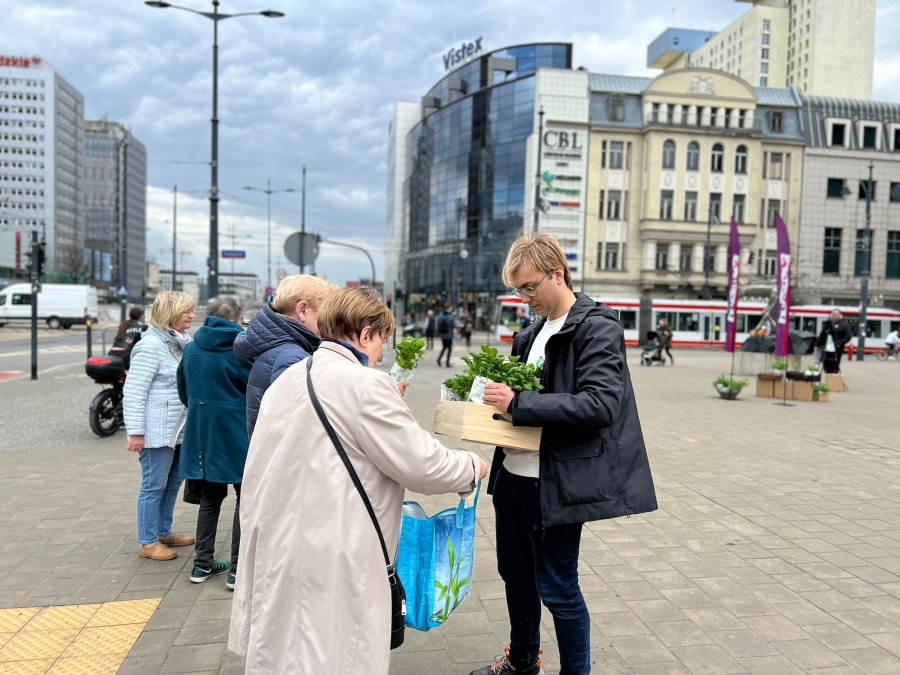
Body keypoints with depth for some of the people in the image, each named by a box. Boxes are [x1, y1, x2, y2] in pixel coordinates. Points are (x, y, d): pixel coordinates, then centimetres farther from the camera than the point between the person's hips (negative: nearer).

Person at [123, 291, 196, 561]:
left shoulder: (182, 341, 8)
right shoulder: (151, 345, -16)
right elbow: (134, 391, -19)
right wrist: (136, 432, -20)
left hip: (179, 429, 8)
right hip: (157, 431, -8)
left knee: (173, 482, 17)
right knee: (154, 486, 2)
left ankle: (164, 532, 31)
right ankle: (148, 542, 15)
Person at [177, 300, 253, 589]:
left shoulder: (191, 349, 6)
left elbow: (184, 392, 16)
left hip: (201, 433, 5)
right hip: (237, 435, -5)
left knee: (210, 498, 18)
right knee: (245, 499, 7)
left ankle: (203, 563, 24)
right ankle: (238, 569, 8)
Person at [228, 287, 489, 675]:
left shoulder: (286, 380, 9)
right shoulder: (365, 384, -16)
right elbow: (421, 464, -13)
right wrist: (473, 467, 3)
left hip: (275, 548, 8)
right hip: (330, 561, -8)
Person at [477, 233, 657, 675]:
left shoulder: (598, 328, -13)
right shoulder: (534, 332, 12)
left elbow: (600, 403, -25)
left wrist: (518, 403, -28)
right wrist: (500, 392, -1)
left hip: (555, 483, -8)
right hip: (512, 473, 9)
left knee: (556, 588, 4)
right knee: (515, 573, 21)